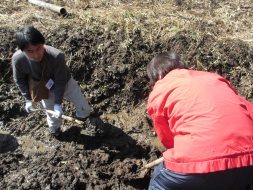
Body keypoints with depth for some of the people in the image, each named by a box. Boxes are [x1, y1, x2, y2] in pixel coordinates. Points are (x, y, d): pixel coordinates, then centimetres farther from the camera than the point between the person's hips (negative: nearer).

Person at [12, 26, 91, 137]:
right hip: (45, 89, 1)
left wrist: (58, 103, -26)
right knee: (51, 112, 23)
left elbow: (61, 81, -27)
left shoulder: (57, 56, -40)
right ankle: (54, 129, 57)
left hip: (65, 83, -1)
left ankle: (82, 115, 52)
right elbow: (19, 80, -10)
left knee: (84, 109, 14)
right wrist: (28, 99, -7)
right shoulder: (17, 59, -31)